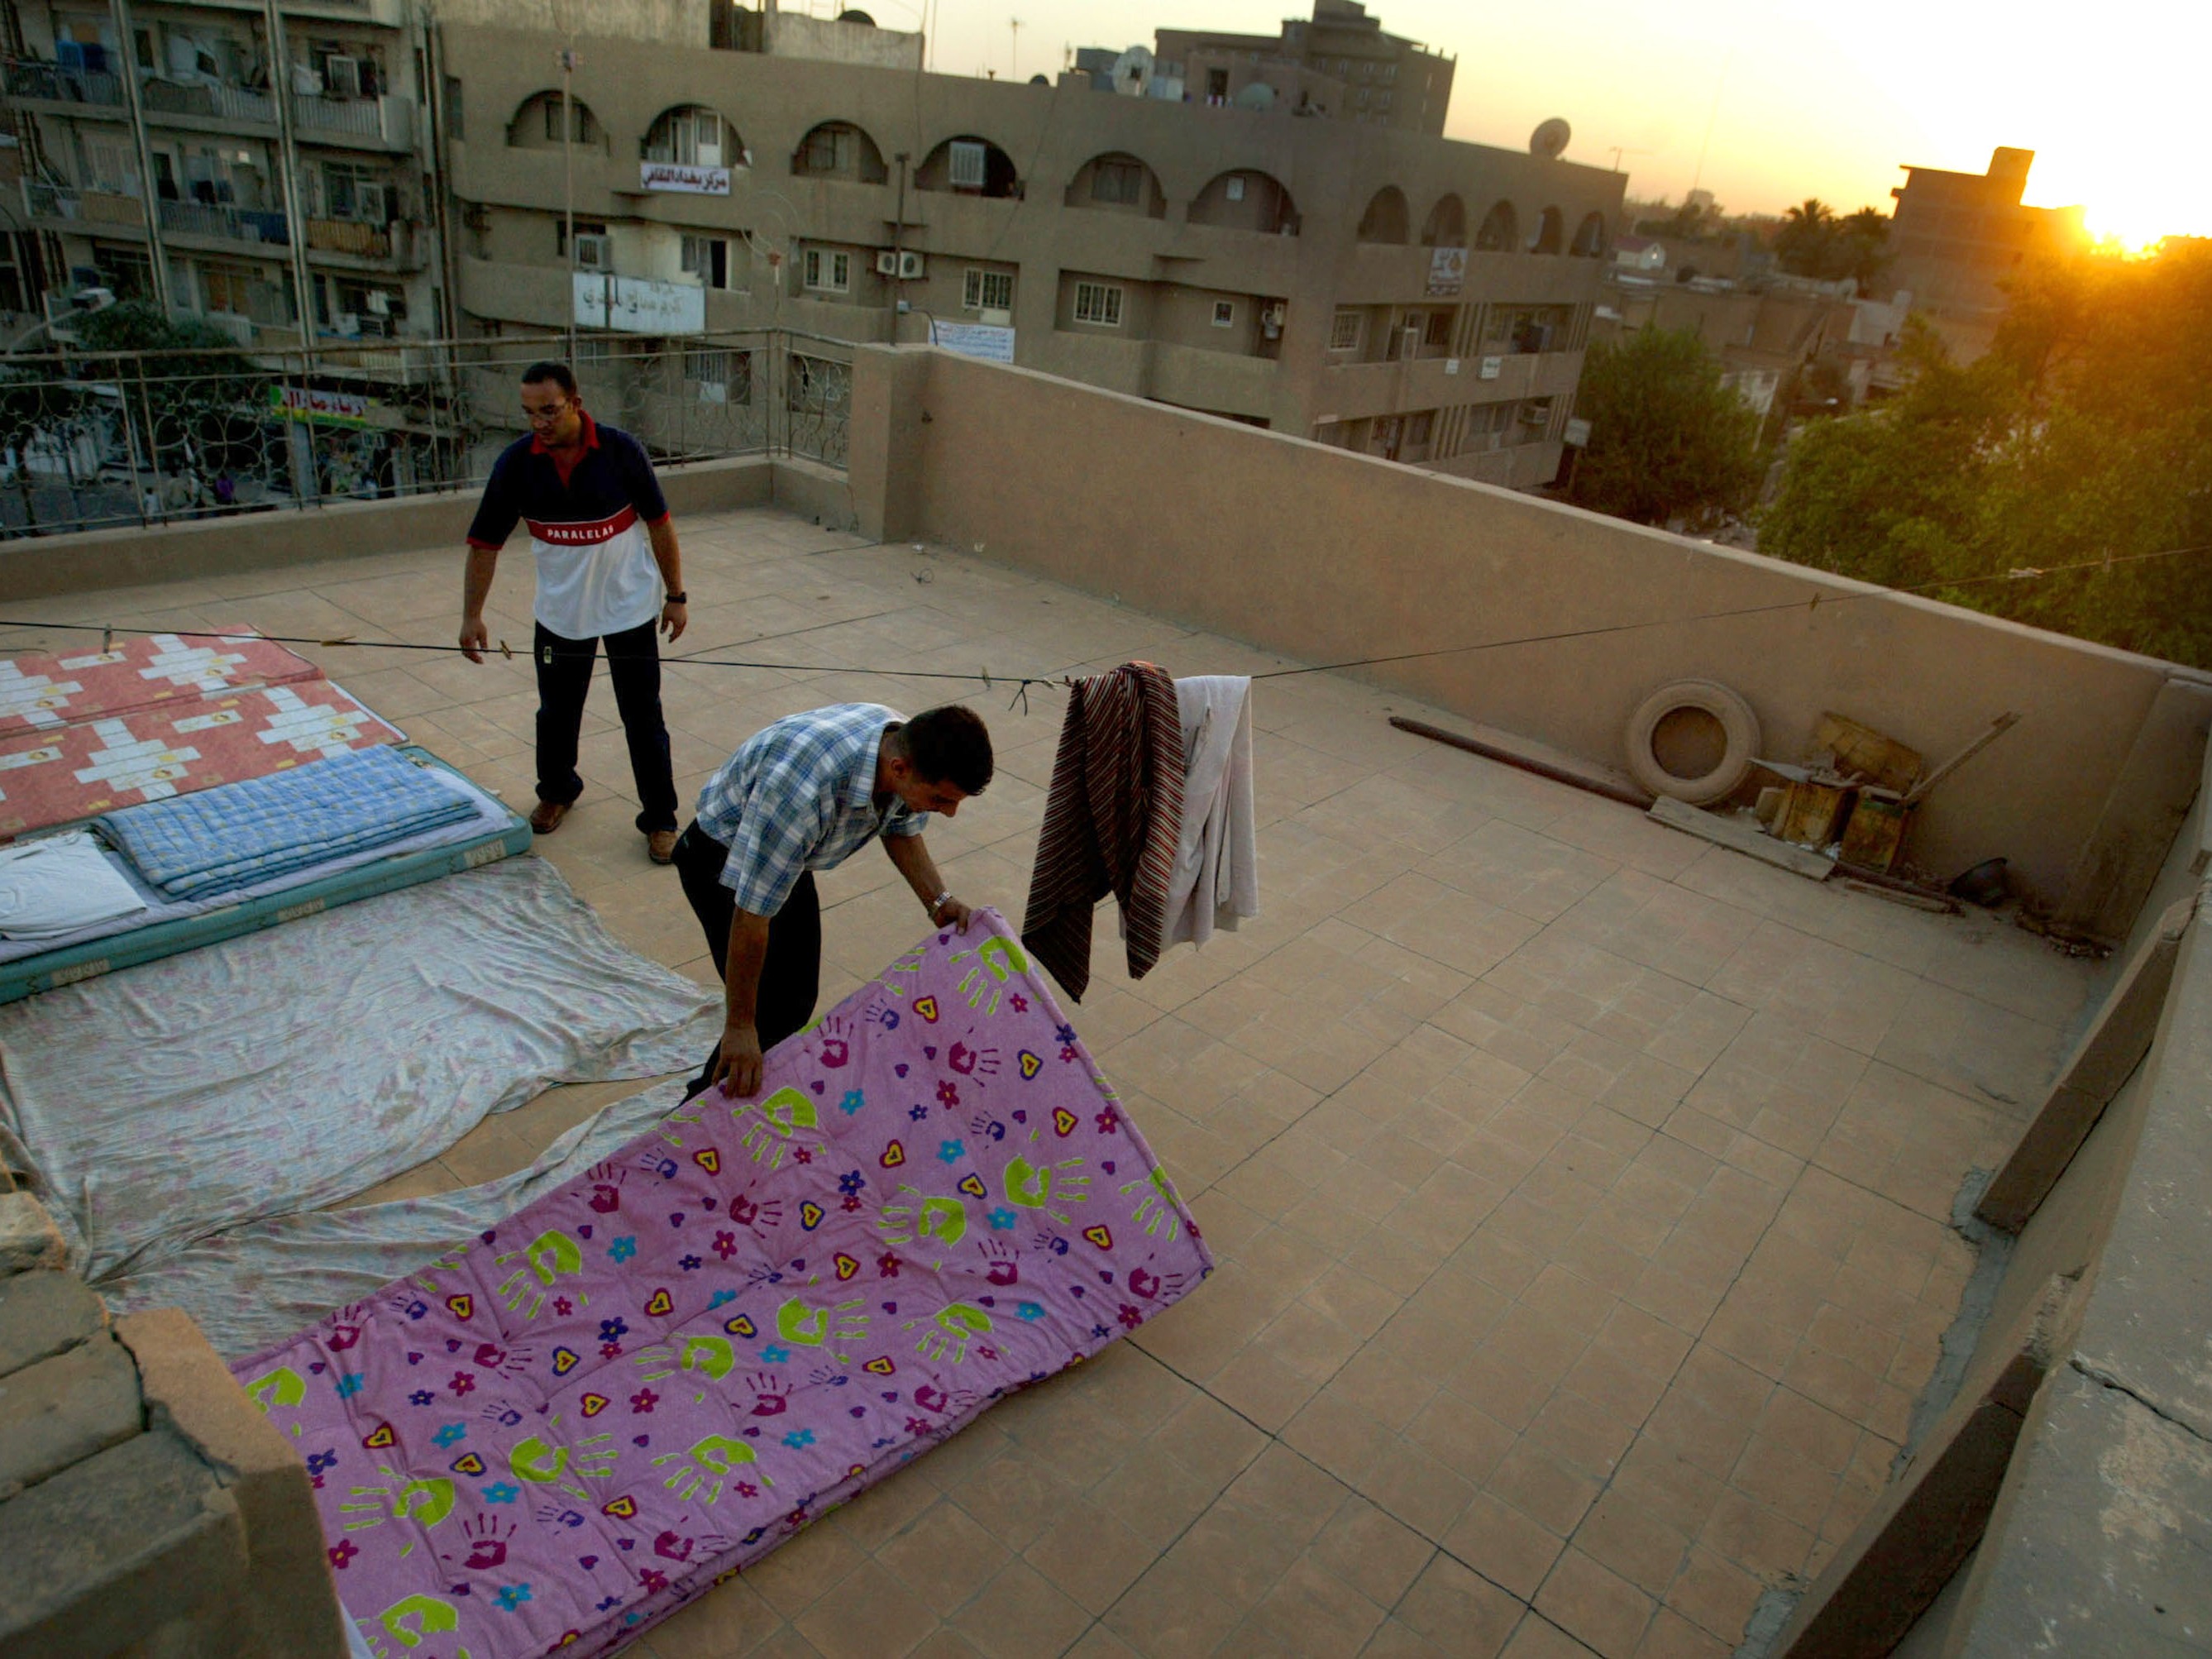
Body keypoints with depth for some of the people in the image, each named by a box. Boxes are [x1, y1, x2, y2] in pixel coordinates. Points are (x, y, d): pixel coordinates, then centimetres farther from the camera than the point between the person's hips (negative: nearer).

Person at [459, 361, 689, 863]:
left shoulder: (621, 450, -15)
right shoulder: (516, 462, -10)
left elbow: (659, 524, -5)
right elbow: (485, 542, -3)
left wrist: (675, 595, -3)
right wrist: (471, 615, -4)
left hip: (629, 608, -2)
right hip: (559, 611, 3)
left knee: (643, 717, 1)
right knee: (556, 712, 15)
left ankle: (660, 819, 14)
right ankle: (556, 791, 42)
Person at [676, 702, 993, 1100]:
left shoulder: (909, 745, -21)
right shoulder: (804, 790, -44)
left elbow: (902, 829, 2)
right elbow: (751, 914, -35)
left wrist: (939, 902, -13)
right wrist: (739, 1026, -26)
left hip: (790, 854, 7)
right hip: (722, 858, -7)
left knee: (798, 1005, 11)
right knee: (774, 1011, -9)